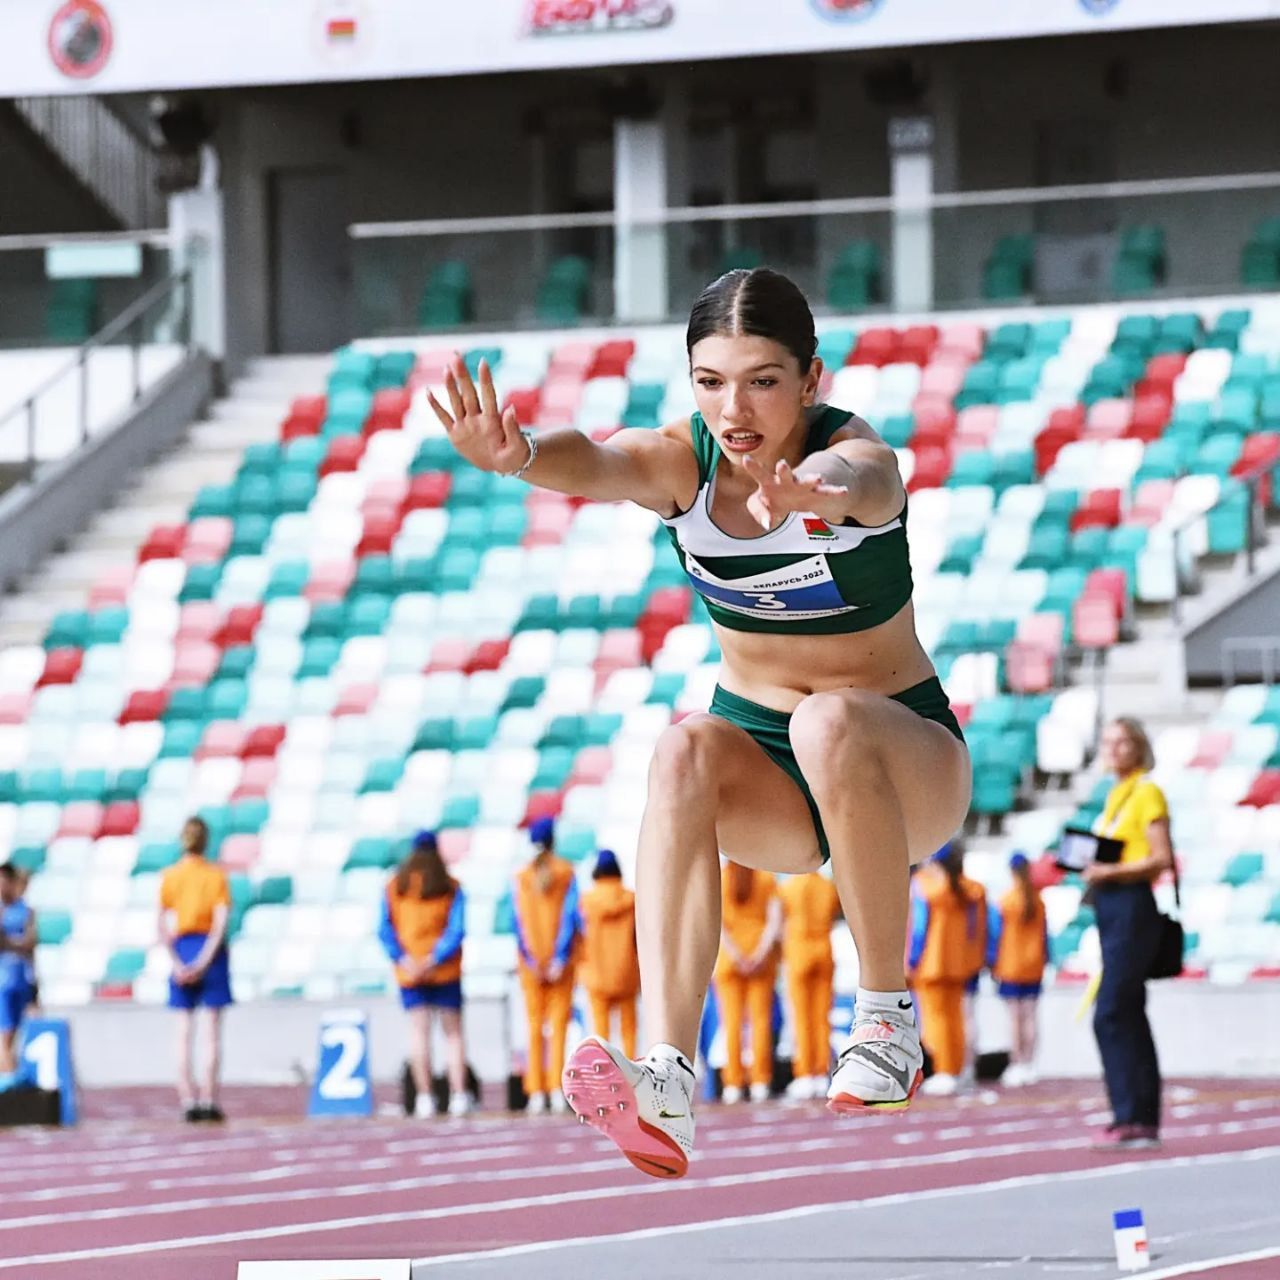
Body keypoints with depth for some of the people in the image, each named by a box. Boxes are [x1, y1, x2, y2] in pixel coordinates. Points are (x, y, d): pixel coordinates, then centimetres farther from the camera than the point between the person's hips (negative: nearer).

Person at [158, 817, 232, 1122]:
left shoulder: (169, 876, 2)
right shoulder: (216, 875, -2)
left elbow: (162, 926, -4)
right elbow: (220, 923, -12)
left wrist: (178, 963, -7)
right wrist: (204, 961, -13)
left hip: (182, 947, 1)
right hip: (210, 950, -1)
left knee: (184, 1032, 5)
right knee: (212, 1031, 2)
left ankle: (188, 1100, -1)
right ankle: (208, 1100, -2)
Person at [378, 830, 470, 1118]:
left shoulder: (394, 887, 1)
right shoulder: (451, 889, -2)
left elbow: (385, 930, -5)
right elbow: (457, 931, -10)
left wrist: (404, 960, -10)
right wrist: (432, 961, -11)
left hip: (409, 974, 0)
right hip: (446, 974, 0)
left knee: (418, 1030, 1)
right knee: (452, 1032, 7)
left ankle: (425, 1097, -6)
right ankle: (458, 1094, 0)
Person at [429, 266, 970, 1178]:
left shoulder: (858, 459, -21)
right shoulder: (679, 463, -12)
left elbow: (853, 476, -48)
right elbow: (595, 464, -35)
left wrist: (813, 490, -74)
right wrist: (516, 455, -60)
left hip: (903, 762, -3)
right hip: (762, 759, 3)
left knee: (832, 723, -38)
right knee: (686, 752, -32)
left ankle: (890, 1022, -22)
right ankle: (667, 1083, -44)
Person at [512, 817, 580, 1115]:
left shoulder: (522, 877, 2)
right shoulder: (566, 873, 0)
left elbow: (519, 922, -2)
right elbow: (570, 917, -6)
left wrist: (532, 962, -3)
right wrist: (561, 959, -7)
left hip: (532, 962, 1)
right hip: (559, 960, -1)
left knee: (535, 1026, 4)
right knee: (559, 1024, -1)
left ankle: (536, 1093, -1)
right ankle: (557, 1089, -11)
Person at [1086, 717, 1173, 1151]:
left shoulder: (1147, 793, -8)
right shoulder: (1115, 797, 18)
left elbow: (1161, 859, -15)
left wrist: (1111, 871, -23)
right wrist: (1092, 871, 7)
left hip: (1132, 906, -9)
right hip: (1110, 908, 9)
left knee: (1110, 1015, -14)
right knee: (1130, 1017, 9)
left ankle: (1129, 1119, -15)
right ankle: (1146, 1120, 10)